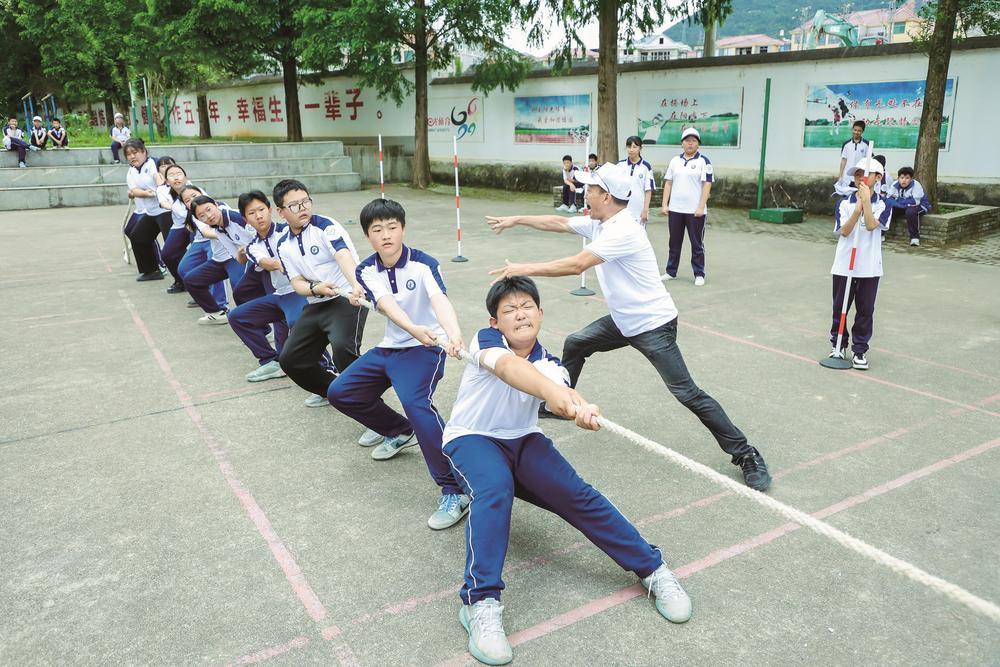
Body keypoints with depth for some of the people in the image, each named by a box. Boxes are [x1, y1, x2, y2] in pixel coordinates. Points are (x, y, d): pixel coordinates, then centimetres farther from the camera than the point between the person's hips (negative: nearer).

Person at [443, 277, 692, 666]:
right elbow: (508, 366, -40)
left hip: (523, 442, 4)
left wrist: (579, 408, -53)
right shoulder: (487, 340, -15)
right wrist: (552, 390, -61)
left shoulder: (547, 362, -3)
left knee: (577, 494, -16)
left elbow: (561, 391, -27)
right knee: (494, 492, -36)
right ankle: (481, 603, -38)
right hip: (472, 440, -4)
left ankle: (653, 570, -6)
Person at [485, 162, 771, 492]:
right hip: (623, 321, 10)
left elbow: (576, 265, -31)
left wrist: (524, 269, -26)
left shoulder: (623, 231, -26)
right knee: (575, 344, 19)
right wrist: (515, 220, 18)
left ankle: (746, 455, -4)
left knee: (687, 393, -12)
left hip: (652, 325, -9)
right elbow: (558, 222, 16)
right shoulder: (598, 223, 2)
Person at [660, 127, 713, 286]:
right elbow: (668, 183, 10)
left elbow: (707, 185, -8)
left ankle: (699, 274, 12)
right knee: (674, 242, 11)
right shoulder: (674, 160, 10)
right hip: (675, 209, 4)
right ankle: (671, 272, 22)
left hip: (695, 211, -4)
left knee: (697, 244, 4)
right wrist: (665, 205, 2)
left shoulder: (703, 161, -3)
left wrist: (701, 207, -15)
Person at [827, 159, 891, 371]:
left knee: (865, 310, 5)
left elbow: (871, 225, -18)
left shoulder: (882, 205, 0)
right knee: (840, 307, 10)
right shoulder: (844, 203, 0)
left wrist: (866, 201, -22)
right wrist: (858, 209, -24)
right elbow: (844, 231, -12)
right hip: (844, 265, 1)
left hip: (869, 268, 0)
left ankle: (860, 350, 16)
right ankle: (838, 345, 27)